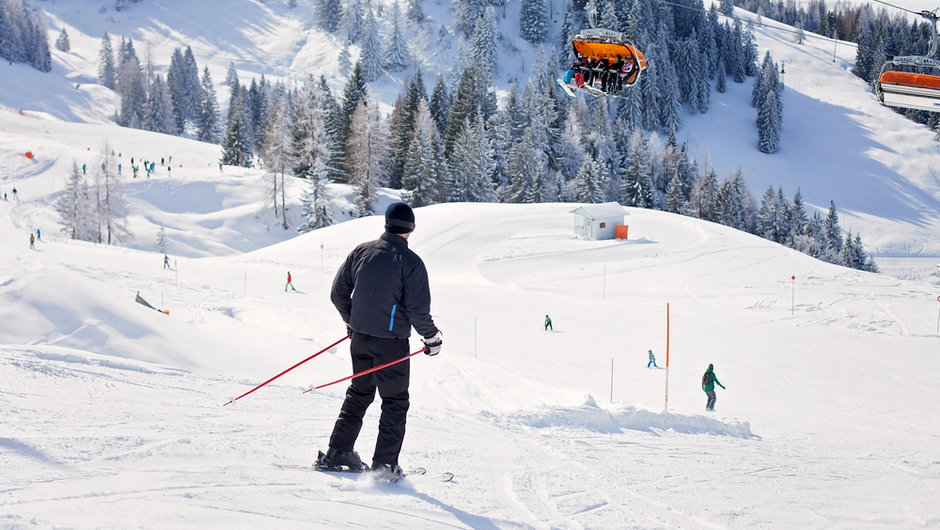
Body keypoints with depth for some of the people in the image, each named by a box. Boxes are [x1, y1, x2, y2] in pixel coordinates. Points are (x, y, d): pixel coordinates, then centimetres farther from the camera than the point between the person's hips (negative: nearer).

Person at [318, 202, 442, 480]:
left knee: (359, 393, 20)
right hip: (392, 341, -5)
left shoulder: (361, 251, 1)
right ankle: (384, 464, 3)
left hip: (360, 337, 5)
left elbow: (338, 293, 7)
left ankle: (337, 452, 20)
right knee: (395, 402, 7)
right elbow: (418, 310, -16)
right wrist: (432, 338, 0)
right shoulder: (410, 262, -13)